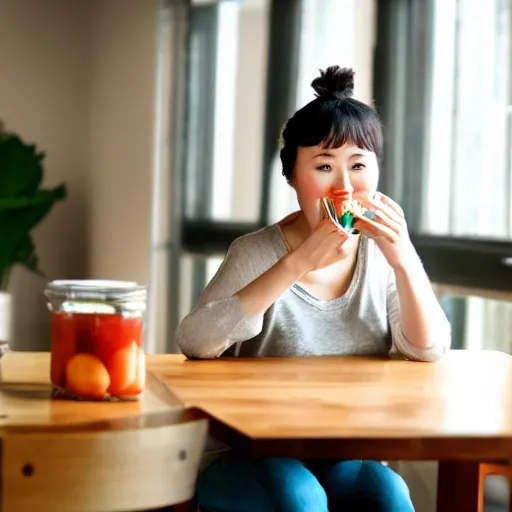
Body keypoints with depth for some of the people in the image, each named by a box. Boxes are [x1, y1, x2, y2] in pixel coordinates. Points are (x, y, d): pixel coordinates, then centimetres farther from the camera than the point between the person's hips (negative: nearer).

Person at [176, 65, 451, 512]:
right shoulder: (258, 252, -9)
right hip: (249, 459, -3)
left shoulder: (382, 254, 2)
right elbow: (193, 342, -25)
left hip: (347, 458, 3)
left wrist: (404, 258, -23)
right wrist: (298, 263, -31)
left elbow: (428, 350, -8)